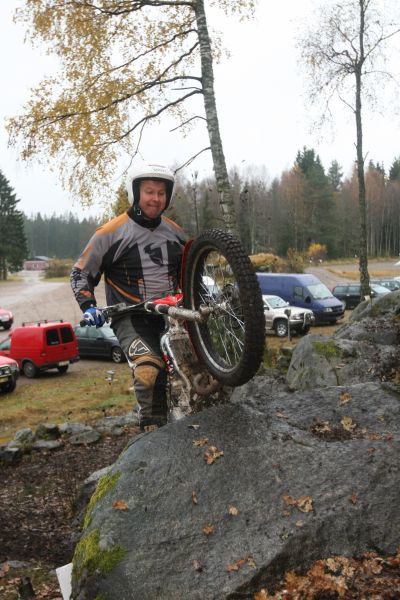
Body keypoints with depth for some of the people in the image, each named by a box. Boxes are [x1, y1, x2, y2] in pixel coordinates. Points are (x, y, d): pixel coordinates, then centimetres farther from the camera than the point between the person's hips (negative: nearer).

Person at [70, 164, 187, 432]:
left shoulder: (174, 231, 12)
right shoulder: (112, 232, -3)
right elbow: (81, 273, 4)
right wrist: (88, 306, -11)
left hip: (171, 313, 5)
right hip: (131, 318, -5)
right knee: (149, 369, -31)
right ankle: (153, 428, -9)